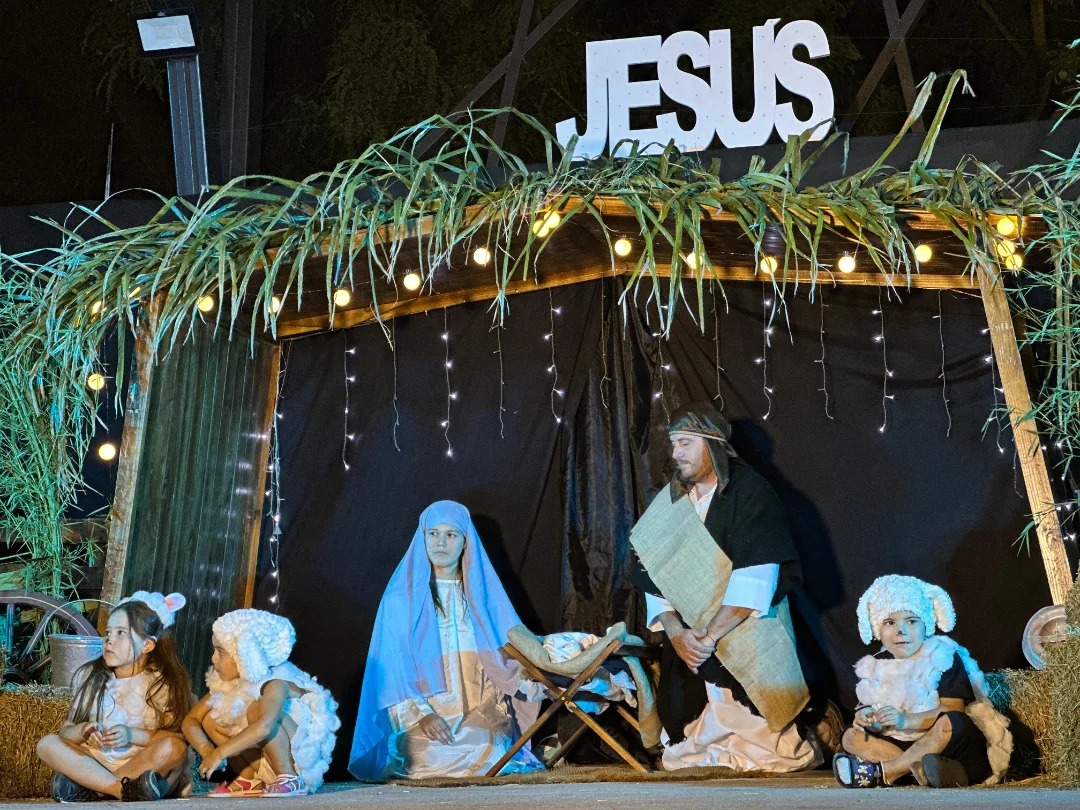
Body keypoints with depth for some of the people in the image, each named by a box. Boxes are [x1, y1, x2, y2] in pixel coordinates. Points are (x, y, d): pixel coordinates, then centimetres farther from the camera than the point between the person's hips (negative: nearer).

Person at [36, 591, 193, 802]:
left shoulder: (165, 682, -1)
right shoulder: (89, 676, 8)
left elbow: (177, 737, -9)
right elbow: (66, 729, 6)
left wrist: (132, 735, -22)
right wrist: (82, 731, -18)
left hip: (145, 767, -3)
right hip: (95, 761, 3)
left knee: (171, 748, -31)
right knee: (47, 744, -19)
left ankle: (90, 787, -29)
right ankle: (125, 791, -36)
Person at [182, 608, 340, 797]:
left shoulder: (276, 684, -26)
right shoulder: (227, 684, -2)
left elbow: (263, 727, -44)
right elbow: (191, 720, -2)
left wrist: (220, 753, -42)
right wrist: (207, 751, -21)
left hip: (303, 757, -8)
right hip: (264, 760, 8)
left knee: (257, 709, -32)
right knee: (210, 720, -4)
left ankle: (290, 780, -21)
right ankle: (251, 779, 0)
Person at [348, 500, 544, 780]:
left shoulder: (484, 592, 13)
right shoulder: (402, 597, 4)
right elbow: (393, 663, -3)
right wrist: (421, 714, -16)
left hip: (480, 713, 2)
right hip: (423, 714, -2)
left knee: (488, 754, -25)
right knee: (435, 759, -27)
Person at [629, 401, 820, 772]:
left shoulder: (750, 492, -9)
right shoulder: (671, 501, 9)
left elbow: (755, 578, -18)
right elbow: (654, 574, 4)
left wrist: (710, 636, -20)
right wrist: (675, 632, -11)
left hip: (748, 645, -5)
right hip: (690, 641, 5)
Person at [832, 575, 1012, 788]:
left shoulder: (943, 657, -7)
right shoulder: (875, 667, 8)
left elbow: (952, 710, -18)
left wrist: (906, 720, -31)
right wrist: (867, 719, -19)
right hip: (901, 743, 5)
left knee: (952, 722, -36)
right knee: (851, 737, -13)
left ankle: (882, 772, -33)